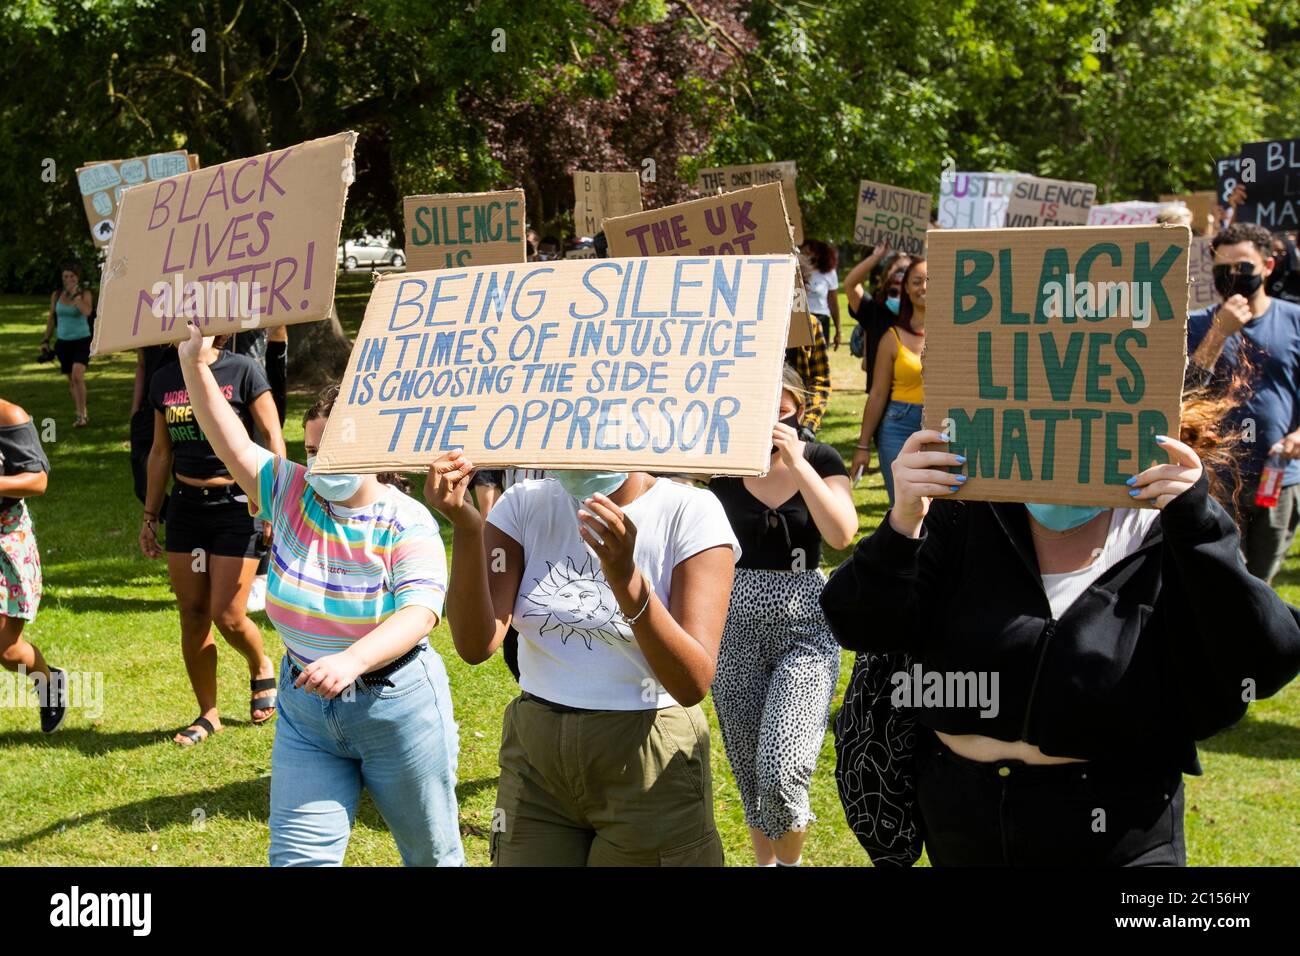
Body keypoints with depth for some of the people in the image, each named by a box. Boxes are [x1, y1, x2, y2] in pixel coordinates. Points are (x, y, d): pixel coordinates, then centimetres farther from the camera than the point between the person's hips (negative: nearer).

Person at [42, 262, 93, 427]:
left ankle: (81, 414, -16)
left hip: (81, 341, -4)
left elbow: (87, 312, -24)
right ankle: (81, 414, 21)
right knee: (71, 380, 9)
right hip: (63, 342, 4)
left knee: (77, 376, -22)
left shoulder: (85, 294, -4)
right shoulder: (57, 295, 5)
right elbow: (51, 319, 13)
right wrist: (45, 340, 10)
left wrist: (75, 294, -21)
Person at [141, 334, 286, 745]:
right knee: (192, 614, 6)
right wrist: (150, 516, 16)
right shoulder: (164, 381, 6)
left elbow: (274, 439, -6)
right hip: (185, 508, 5)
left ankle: (262, 668, 27)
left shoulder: (242, 370, -8)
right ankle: (208, 714, 19)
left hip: (237, 505, -5)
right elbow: (160, 453, 15)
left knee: (228, 616, -6)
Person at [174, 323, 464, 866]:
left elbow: (421, 613, -27)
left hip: (396, 706, -3)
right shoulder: (291, 493, -1)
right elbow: (233, 444, -8)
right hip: (306, 710, 4)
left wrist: (353, 660, -44)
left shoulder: (408, 523, -14)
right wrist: (195, 365, -21)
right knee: (297, 857, -1)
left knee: (433, 854, 12)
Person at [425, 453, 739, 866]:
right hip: (535, 758, 3)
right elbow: (475, 645, -14)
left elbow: (693, 684, -22)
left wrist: (627, 580, -35)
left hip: (648, 766, -3)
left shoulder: (689, 512, -13)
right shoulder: (526, 504, -2)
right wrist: (465, 527, -26)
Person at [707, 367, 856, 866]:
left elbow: (842, 534, -18)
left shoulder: (821, 460, -4)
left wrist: (796, 461, -22)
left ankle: (791, 860, 11)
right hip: (736, 626, 2)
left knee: (780, 770, -16)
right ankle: (764, 859, 36)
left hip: (804, 626, -2)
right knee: (748, 767, 12)